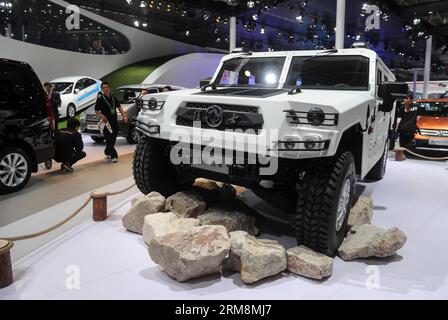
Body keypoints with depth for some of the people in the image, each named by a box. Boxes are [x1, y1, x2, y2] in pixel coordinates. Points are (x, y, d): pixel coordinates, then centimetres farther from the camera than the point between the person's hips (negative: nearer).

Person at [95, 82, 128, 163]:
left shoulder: (113, 98, 10)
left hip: (115, 121, 6)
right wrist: (102, 116, -20)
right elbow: (96, 111, -2)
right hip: (107, 122, -6)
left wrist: (124, 115, 0)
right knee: (109, 139, -7)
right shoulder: (100, 99, -5)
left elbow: (119, 107, 14)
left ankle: (107, 153, 33)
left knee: (113, 139, 14)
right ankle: (113, 156, -6)